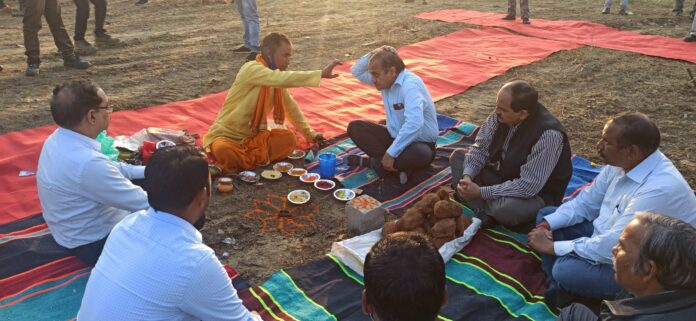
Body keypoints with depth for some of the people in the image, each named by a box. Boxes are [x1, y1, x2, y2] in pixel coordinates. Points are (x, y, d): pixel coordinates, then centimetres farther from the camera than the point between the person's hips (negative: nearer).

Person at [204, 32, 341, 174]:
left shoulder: (276, 76, 3)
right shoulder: (252, 69, -22)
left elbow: (290, 106, 14)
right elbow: (283, 79, -39)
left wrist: (309, 133, 14)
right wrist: (321, 74, -40)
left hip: (253, 135, 7)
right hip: (226, 135, -7)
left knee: (288, 139, -18)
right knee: (224, 152, -40)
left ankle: (243, 159, -14)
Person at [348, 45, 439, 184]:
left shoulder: (410, 84, -29)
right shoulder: (386, 79, -3)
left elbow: (414, 124, -41)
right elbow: (356, 72, 9)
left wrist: (391, 154, -35)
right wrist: (372, 55, -11)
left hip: (420, 142, -8)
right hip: (395, 136, 8)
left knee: (419, 155, -43)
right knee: (354, 127, -6)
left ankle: (375, 161, -17)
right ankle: (395, 165, -15)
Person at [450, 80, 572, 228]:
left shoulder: (548, 134, -32)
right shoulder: (500, 114, -15)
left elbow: (528, 187, -32)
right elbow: (481, 147, -3)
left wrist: (481, 192, -31)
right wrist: (467, 176, -22)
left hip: (537, 194, -7)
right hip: (503, 175, 7)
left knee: (505, 208, -38)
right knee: (458, 155, 0)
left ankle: (480, 204, -1)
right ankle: (482, 212, -16)